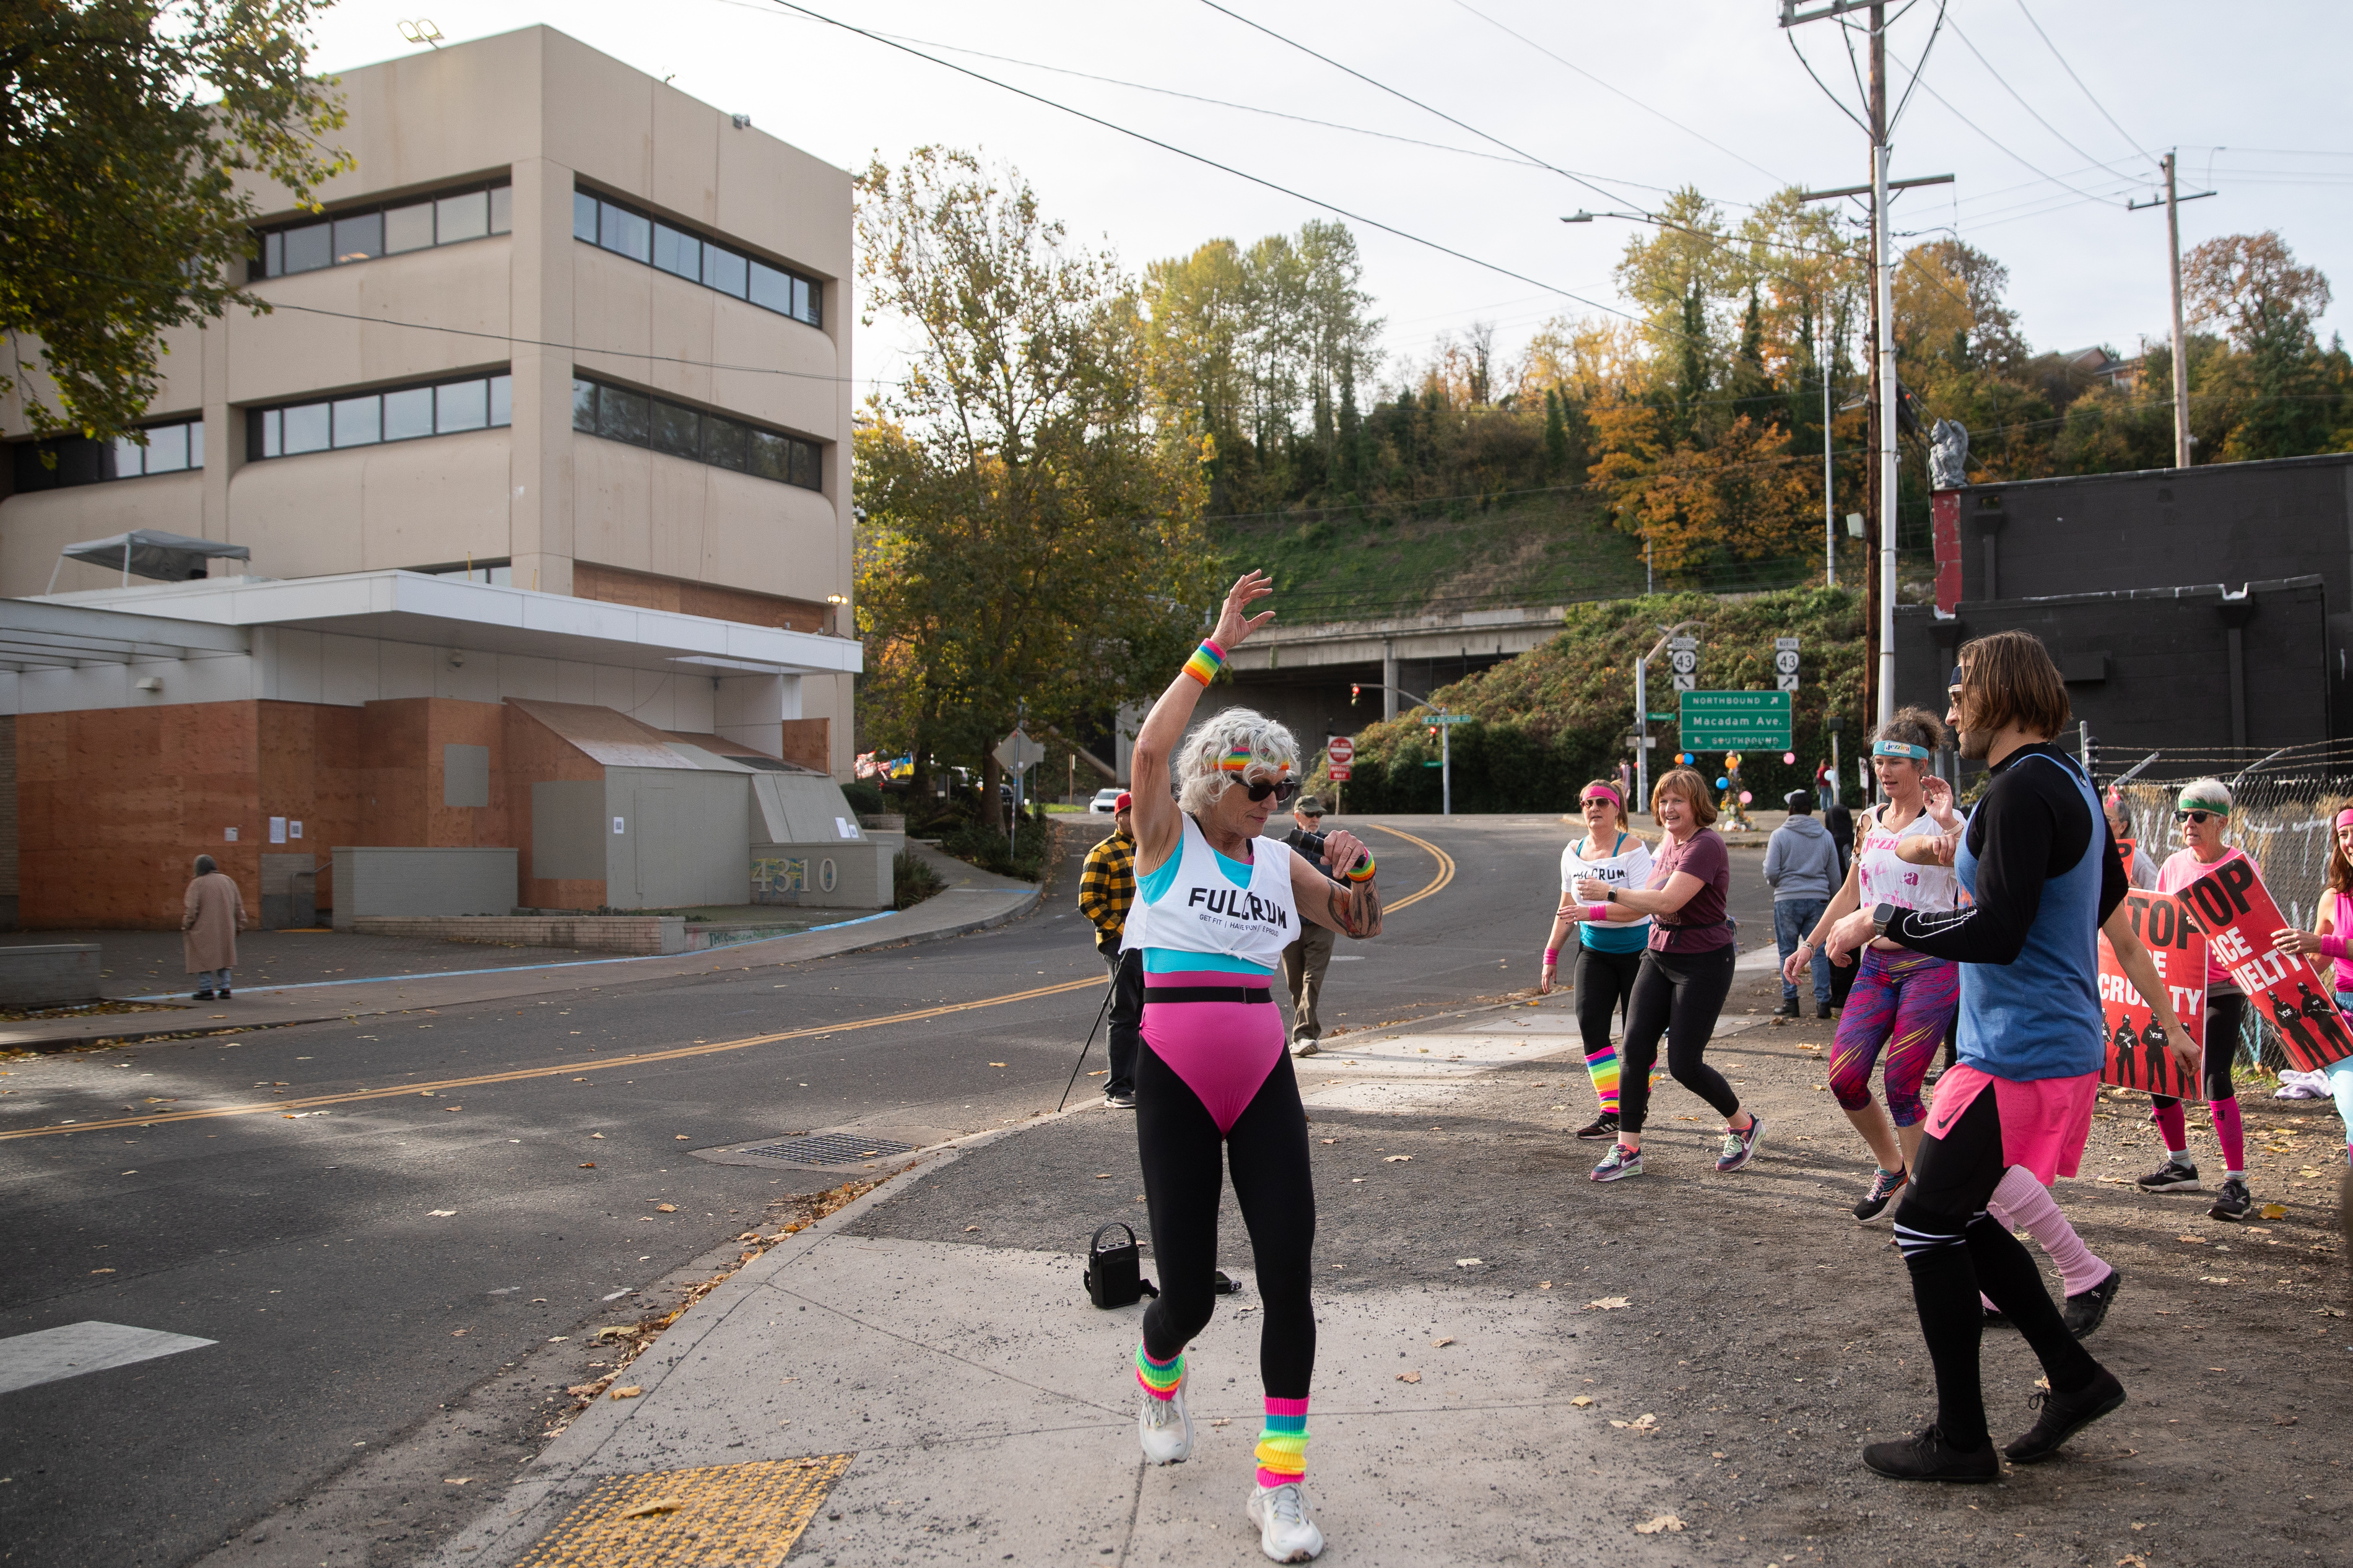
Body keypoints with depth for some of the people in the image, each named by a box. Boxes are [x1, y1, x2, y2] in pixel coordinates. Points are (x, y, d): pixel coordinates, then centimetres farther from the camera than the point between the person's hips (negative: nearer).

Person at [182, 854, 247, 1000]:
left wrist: (185, 926, -1)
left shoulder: (197, 884, -10)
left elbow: (191, 910, -14)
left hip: (204, 930, -5)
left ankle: (206, 990, 3)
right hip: (225, 930, 6)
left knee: (203, 959, 4)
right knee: (223, 958, 15)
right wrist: (240, 924, 18)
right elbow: (239, 905, 11)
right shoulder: (228, 881, 7)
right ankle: (224, 988, 13)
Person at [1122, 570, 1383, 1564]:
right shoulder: (1167, 838, -1)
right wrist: (1216, 647, -21)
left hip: (1264, 1082, 4)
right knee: (1189, 1291, 2)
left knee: (1288, 1274, -6)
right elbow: (1152, 747, -20)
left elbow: (1363, 926, 20)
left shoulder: (1280, 862, 10)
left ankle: (1281, 1484, 5)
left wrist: (1358, 870, -2)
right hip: (1175, 1082, -3)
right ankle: (1158, 1373, 40)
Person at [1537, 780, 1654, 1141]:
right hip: (1594, 949, 5)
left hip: (1637, 948, -5)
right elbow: (1567, 908, 16)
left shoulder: (1633, 848, -12)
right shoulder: (1573, 853, 6)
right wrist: (1551, 956, 14)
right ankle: (1610, 1113, -7)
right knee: (1590, 1023, -10)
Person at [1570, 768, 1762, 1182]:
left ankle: (1745, 1125, 22)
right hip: (1659, 957, 8)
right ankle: (1627, 1151, 2)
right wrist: (1594, 912, 13)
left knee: (1684, 1063, -4)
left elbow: (1666, 902, -27)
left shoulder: (1706, 846, -18)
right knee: (1634, 1049, -3)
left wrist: (1609, 892, -22)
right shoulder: (1668, 843, 11)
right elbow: (1646, 902, 19)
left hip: (1704, 963, -8)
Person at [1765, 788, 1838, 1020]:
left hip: (1788, 900, -3)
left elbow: (1771, 872, -10)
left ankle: (1790, 1001, 5)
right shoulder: (1825, 836, 6)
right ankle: (1823, 1002, 4)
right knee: (1818, 952, 6)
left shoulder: (1780, 835, -5)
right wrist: (1833, 903, 22)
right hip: (1818, 899, 3)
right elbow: (1835, 876, 10)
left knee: (1788, 952, 5)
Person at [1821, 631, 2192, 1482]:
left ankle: (1960, 1441, 7)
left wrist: (1881, 920, -14)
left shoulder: (2023, 790, -18)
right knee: (1957, 1218, 17)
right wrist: (1965, 860, 25)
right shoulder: (2069, 783, 14)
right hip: (2061, 1046, 10)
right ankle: (2075, 1378, 23)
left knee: (1926, 1221, -2)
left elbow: (1997, 935, -24)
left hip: (2019, 1057, -10)